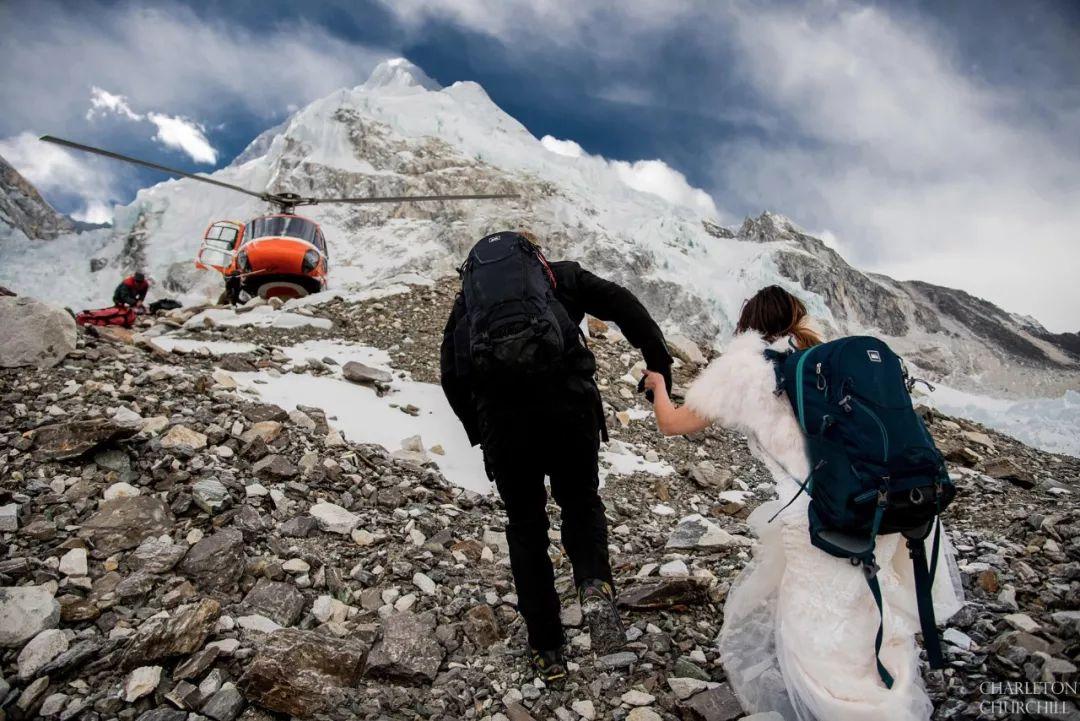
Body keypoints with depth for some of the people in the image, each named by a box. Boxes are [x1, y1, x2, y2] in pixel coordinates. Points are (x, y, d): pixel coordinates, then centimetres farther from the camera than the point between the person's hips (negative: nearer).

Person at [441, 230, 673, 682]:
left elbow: (451, 376, 17)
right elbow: (624, 305, 5)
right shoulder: (560, 275, 19)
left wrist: (480, 433, 24)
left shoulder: (468, 296, 23)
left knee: (525, 524, 19)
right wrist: (658, 362, 7)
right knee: (581, 501, 24)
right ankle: (594, 585, -3)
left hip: (500, 417, 1)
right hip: (568, 405, -1)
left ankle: (546, 649, 23)